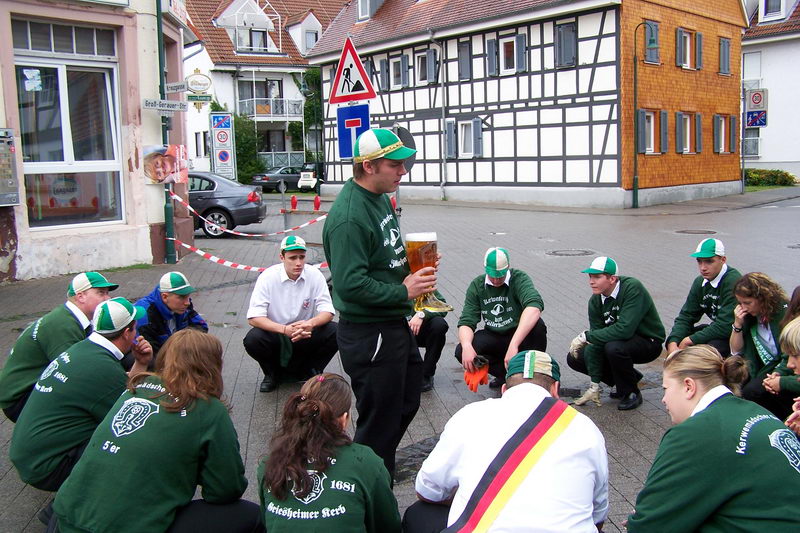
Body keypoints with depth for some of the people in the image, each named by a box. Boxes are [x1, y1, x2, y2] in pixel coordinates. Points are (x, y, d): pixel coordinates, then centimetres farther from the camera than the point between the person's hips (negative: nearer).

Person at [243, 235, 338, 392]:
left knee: (336, 333, -24)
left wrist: (311, 323, -34)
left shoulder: (314, 275, -10)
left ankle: (310, 371, 3)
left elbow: (328, 312, -10)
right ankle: (272, 373, 3)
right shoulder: (268, 277, -15)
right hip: (276, 334, -1)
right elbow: (253, 318, -20)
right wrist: (285, 329, -35)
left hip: (307, 335, 1)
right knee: (252, 340, -30)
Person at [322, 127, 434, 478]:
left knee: (406, 403, 24)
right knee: (379, 420, 4)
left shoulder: (380, 198, 8)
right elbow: (350, 285, -30)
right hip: (368, 335, -10)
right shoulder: (349, 217, -24)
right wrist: (403, 292, -21)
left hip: (395, 325, 10)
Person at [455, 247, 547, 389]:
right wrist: (467, 346, -34)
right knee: (461, 351, -24)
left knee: (537, 325, -34)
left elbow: (534, 307, -37)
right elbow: (466, 322, -10)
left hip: (520, 336, -3)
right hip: (493, 337, 3)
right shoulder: (477, 286, -4)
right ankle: (506, 373, -4)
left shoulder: (519, 279, -16)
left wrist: (513, 345, -49)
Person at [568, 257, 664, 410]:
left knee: (614, 347, -37)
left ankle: (631, 393, -9)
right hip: (621, 341, 7)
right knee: (574, 358, -4)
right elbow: (595, 344, -10)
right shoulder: (595, 301, -9)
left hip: (649, 342, -7)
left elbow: (624, 329, -38)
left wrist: (586, 336, -30)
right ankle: (630, 377, 10)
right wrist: (594, 386, -12)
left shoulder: (632, 288, -27)